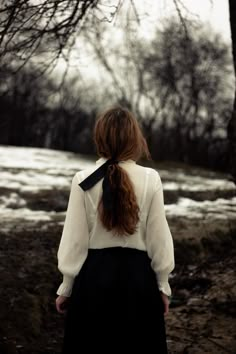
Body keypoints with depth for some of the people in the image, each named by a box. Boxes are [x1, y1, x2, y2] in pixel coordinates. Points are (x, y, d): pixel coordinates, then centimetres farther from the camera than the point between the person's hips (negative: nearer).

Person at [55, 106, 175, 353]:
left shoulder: (83, 180, -9)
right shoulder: (150, 179, -9)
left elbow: (75, 240, -5)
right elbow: (158, 237, -3)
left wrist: (66, 287, 7)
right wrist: (163, 285, 9)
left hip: (95, 274, 0)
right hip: (138, 274, 0)